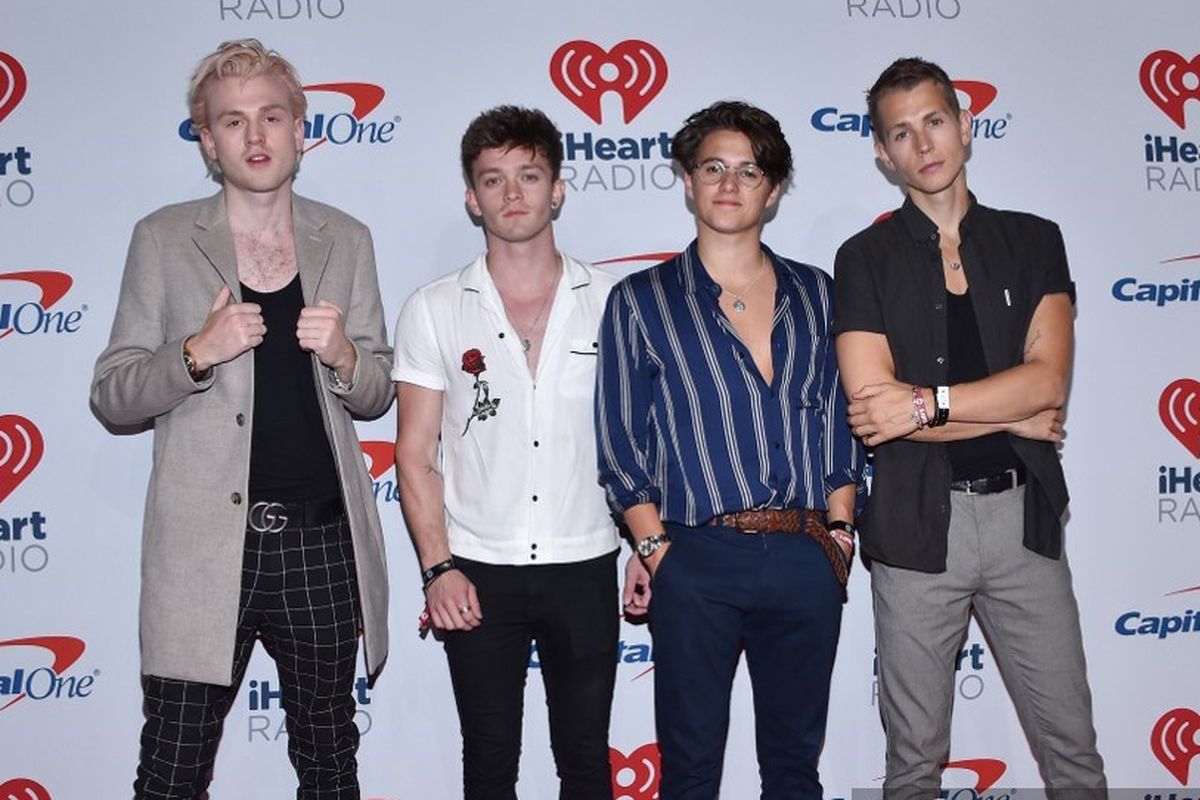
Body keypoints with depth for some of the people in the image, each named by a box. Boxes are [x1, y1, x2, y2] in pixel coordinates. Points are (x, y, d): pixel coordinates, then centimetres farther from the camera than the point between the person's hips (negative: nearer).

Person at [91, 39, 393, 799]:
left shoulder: (347, 240, 8)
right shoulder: (164, 238, 2)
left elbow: (377, 396, 12)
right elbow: (112, 395, 1)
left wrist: (343, 354, -11)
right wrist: (197, 353, -17)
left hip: (322, 541, 2)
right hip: (204, 547, -2)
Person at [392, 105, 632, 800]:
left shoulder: (610, 301, 2)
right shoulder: (435, 310, 0)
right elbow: (417, 453, 1)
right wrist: (437, 567, -7)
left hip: (585, 567, 1)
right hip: (477, 573, 0)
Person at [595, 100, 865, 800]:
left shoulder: (815, 294, 11)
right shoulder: (641, 301, 3)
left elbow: (841, 422, 12)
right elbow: (621, 444, 1)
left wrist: (839, 533, 3)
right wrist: (658, 552, -6)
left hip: (807, 561, 3)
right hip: (698, 564, -2)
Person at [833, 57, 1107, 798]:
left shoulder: (1033, 241, 7)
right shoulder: (865, 259, 0)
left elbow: (1048, 379, -6)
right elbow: (870, 403, -12)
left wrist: (927, 401, -15)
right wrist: (1014, 419, -7)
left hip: (1023, 516, 2)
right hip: (917, 524, -1)